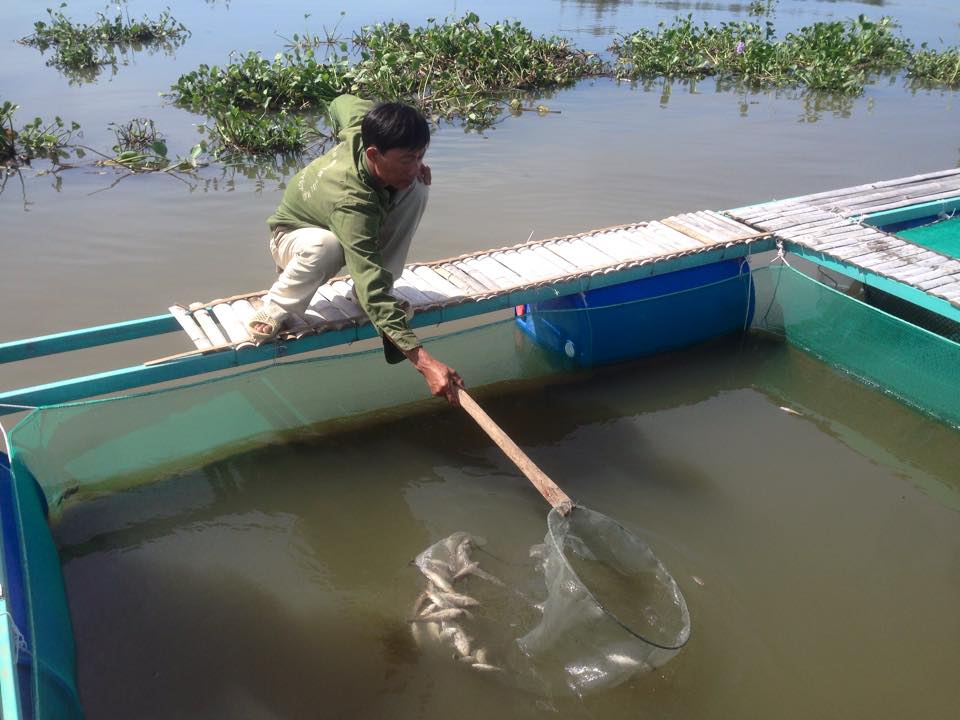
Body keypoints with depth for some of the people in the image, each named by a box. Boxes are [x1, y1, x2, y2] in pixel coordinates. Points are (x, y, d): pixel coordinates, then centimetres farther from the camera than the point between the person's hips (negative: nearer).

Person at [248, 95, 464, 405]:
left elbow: (342, 102, 0)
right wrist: (424, 361, -57)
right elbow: (372, 291, -49)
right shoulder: (351, 202, -44)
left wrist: (411, 165, -8)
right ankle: (275, 310, -14)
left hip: (356, 227, 7)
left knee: (417, 190, -18)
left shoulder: (362, 126, -26)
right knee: (326, 246, -44)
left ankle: (373, 291, -8)